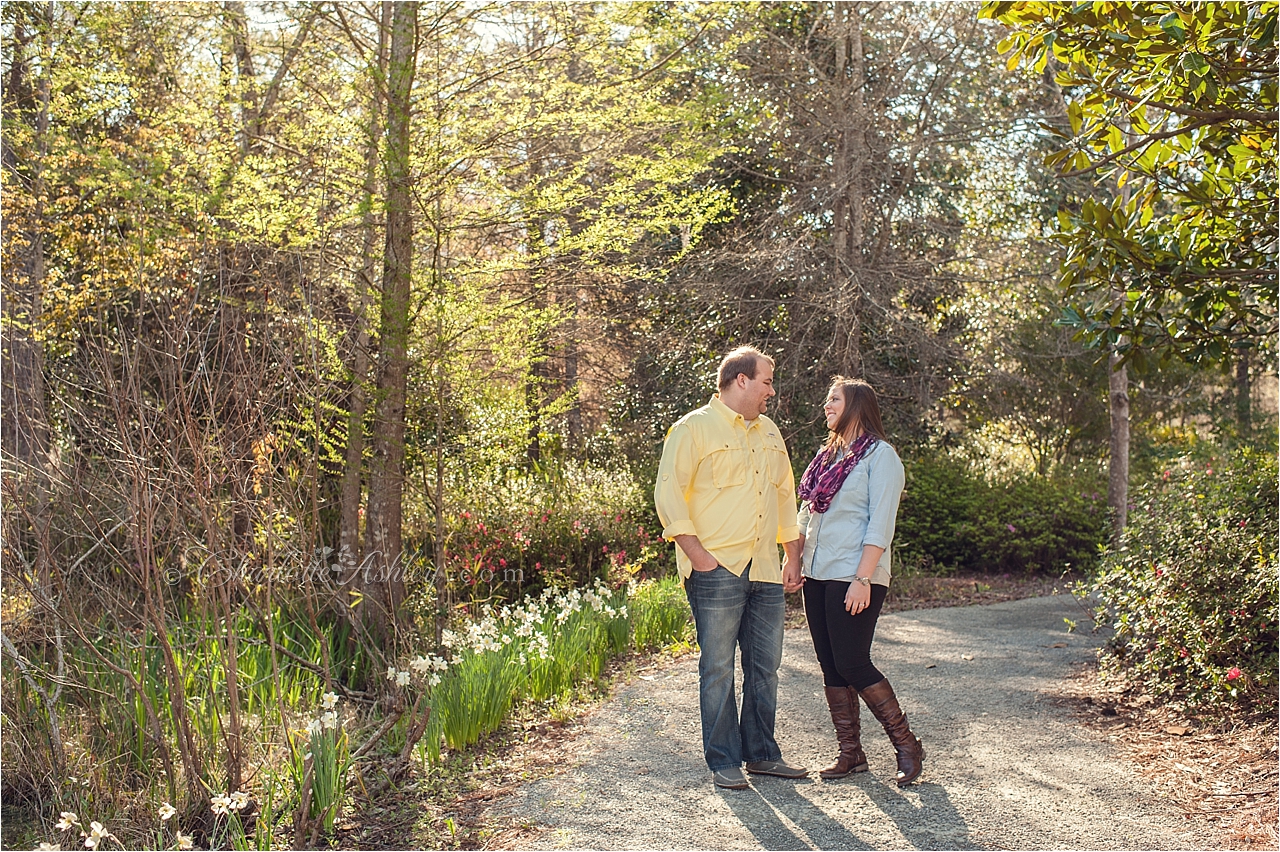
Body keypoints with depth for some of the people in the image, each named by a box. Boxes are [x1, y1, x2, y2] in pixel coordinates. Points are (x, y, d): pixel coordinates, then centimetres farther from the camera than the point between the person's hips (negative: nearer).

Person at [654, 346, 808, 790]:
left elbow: (784, 494, 25)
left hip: (765, 571, 7)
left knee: (765, 666, 11)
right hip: (717, 570, -7)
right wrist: (697, 553, -15)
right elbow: (668, 492, -10)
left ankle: (762, 753, 24)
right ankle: (723, 761, 10)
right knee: (718, 667, 0)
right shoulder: (694, 428, -4)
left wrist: (795, 555, 20)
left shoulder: (769, 432, 18)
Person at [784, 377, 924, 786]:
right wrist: (795, 561, 11)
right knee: (831, 667, 8)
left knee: (852, 664, -8)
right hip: (818, 576, 8)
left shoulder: (879, 455, -7)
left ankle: (907, 745, 8)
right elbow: (806, 514, 20)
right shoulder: (828, 455, 16)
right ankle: (850, 752, 18)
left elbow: (880, 525, -14)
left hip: (854, 579, -8)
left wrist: (862, 579, -19)